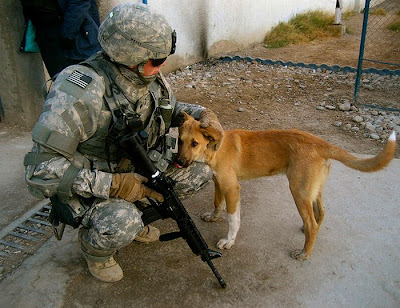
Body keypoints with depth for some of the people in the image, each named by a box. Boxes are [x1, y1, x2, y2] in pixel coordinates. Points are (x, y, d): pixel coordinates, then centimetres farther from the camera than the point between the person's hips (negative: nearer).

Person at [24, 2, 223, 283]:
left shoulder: (151, 78, -8)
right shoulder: (80, 93, -31)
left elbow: (169, 108, 14)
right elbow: (41, 167, -30)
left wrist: (200, 113, -7)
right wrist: (112, 185, -35)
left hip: (134, 169, 7)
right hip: (85, 183, -7)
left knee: (200, 172, -1)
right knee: (119, 224, -37)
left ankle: (133, 214, 16)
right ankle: (94, 248, 4)